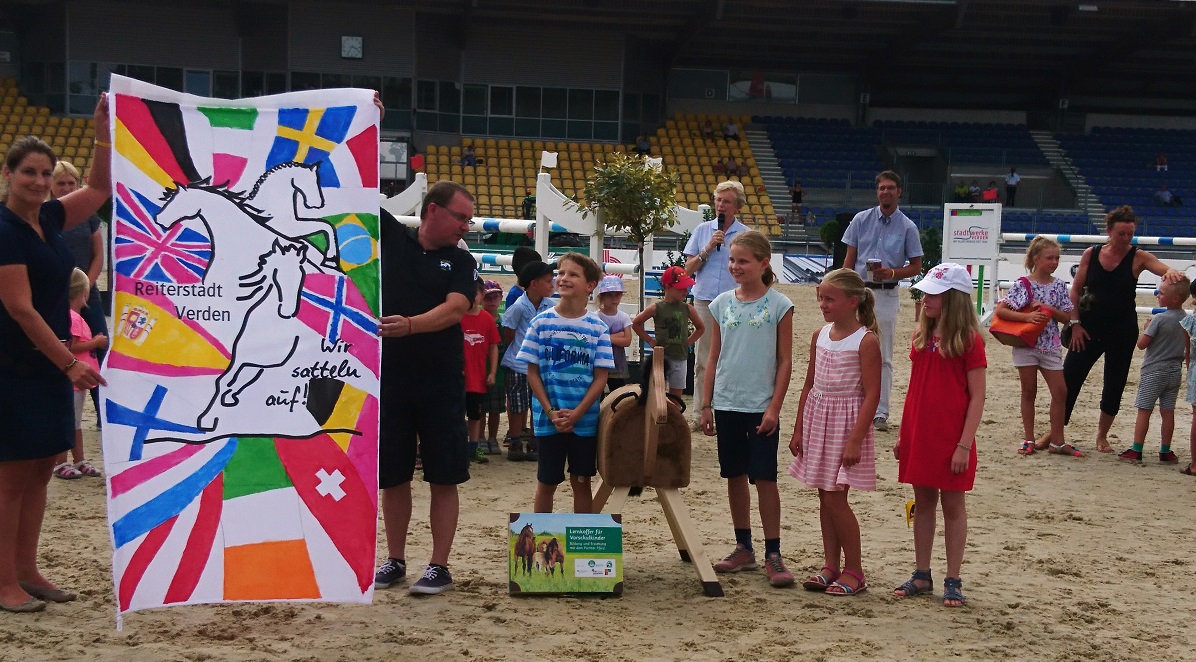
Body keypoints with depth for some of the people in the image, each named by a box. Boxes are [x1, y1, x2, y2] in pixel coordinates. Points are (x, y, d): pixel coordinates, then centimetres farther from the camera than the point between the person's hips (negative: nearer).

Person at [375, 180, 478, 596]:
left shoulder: (461, 262, 3)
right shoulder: (389, 236, 6)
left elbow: (454, 309, -15)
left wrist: (410, 325, -31)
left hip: (441, 382, -1)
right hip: (388, 376, 1)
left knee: (444, 478, 0)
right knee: (392, 476, 9)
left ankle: (439, 566, 8)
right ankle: (395, 560, 22)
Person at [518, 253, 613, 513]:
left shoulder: (598, 328, -2)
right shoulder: (541, 323, -2)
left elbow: (600, 377, -3)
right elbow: (532, 372, -2)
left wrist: (576, 414, -13)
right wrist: (551, 413, -11)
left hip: (584, 421, 0)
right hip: (547, 420, 0)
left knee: (581, 482, 10)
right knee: (547, 482, 9)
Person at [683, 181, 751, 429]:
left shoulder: (745, 234, 4)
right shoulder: (702, 230, 9)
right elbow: (689, 269, 7)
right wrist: (708, 248, -7)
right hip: (704, 302, 2)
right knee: (702, 360, 5)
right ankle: (700, 413, 11)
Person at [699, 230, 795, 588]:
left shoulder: (778, 305, -5)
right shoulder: (722, 303, 5)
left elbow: (785, 361, -4)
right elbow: (714, 358, 10)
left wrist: (774, 407, -11)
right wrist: (706, 405, 7)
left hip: (761, 407, -4)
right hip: (727, 404, 4)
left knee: (765, 478, -3)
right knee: (735, 476, 10)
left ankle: (773, 555, 4)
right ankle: (744, 549, 22)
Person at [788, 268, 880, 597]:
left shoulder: (866, 341, -13)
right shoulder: (820, 336, 7)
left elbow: (872, 394, -15)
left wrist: (855, 440, -20)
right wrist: (798, 430, 11)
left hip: (847, 421, -7)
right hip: (817, 419, 7)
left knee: (835, 498, -7)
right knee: (824, 497, 10)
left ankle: (854, 571, 6)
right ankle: (831, 566, 19)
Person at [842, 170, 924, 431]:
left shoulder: (907, 227, 1)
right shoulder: (862, 219, 6)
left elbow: (916, 266, 5)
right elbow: (850, 258, 9)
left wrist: (892, 273, -14)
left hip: (887, 294, -2)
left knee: (883, 356, 1)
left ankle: (881, 412, 6)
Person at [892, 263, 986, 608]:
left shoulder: (969, 340, -10)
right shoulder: (922, 335, 8)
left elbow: (977, 397, -11)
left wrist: (964, 445, -16)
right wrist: (904, 434, 11)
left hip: (951, 439, -6)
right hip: (919, 436, 6)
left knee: (953, 505, 4)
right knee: (923, 503, 12)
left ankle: (953, 581, 13)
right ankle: (921, 575, 21)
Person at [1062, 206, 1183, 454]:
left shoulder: (1138, 258, -6)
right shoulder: (1091, 254, -2)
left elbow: (1165, 270, -21)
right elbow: (1076, 290, 4)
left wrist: (1171, 273, -45)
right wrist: (1075, 323, -4)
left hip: (1123, 331, 0)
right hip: (1089, 328, 0)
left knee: (1114, 386, 8)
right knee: (1069, 379, -1)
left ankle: (1102, 436, 25)